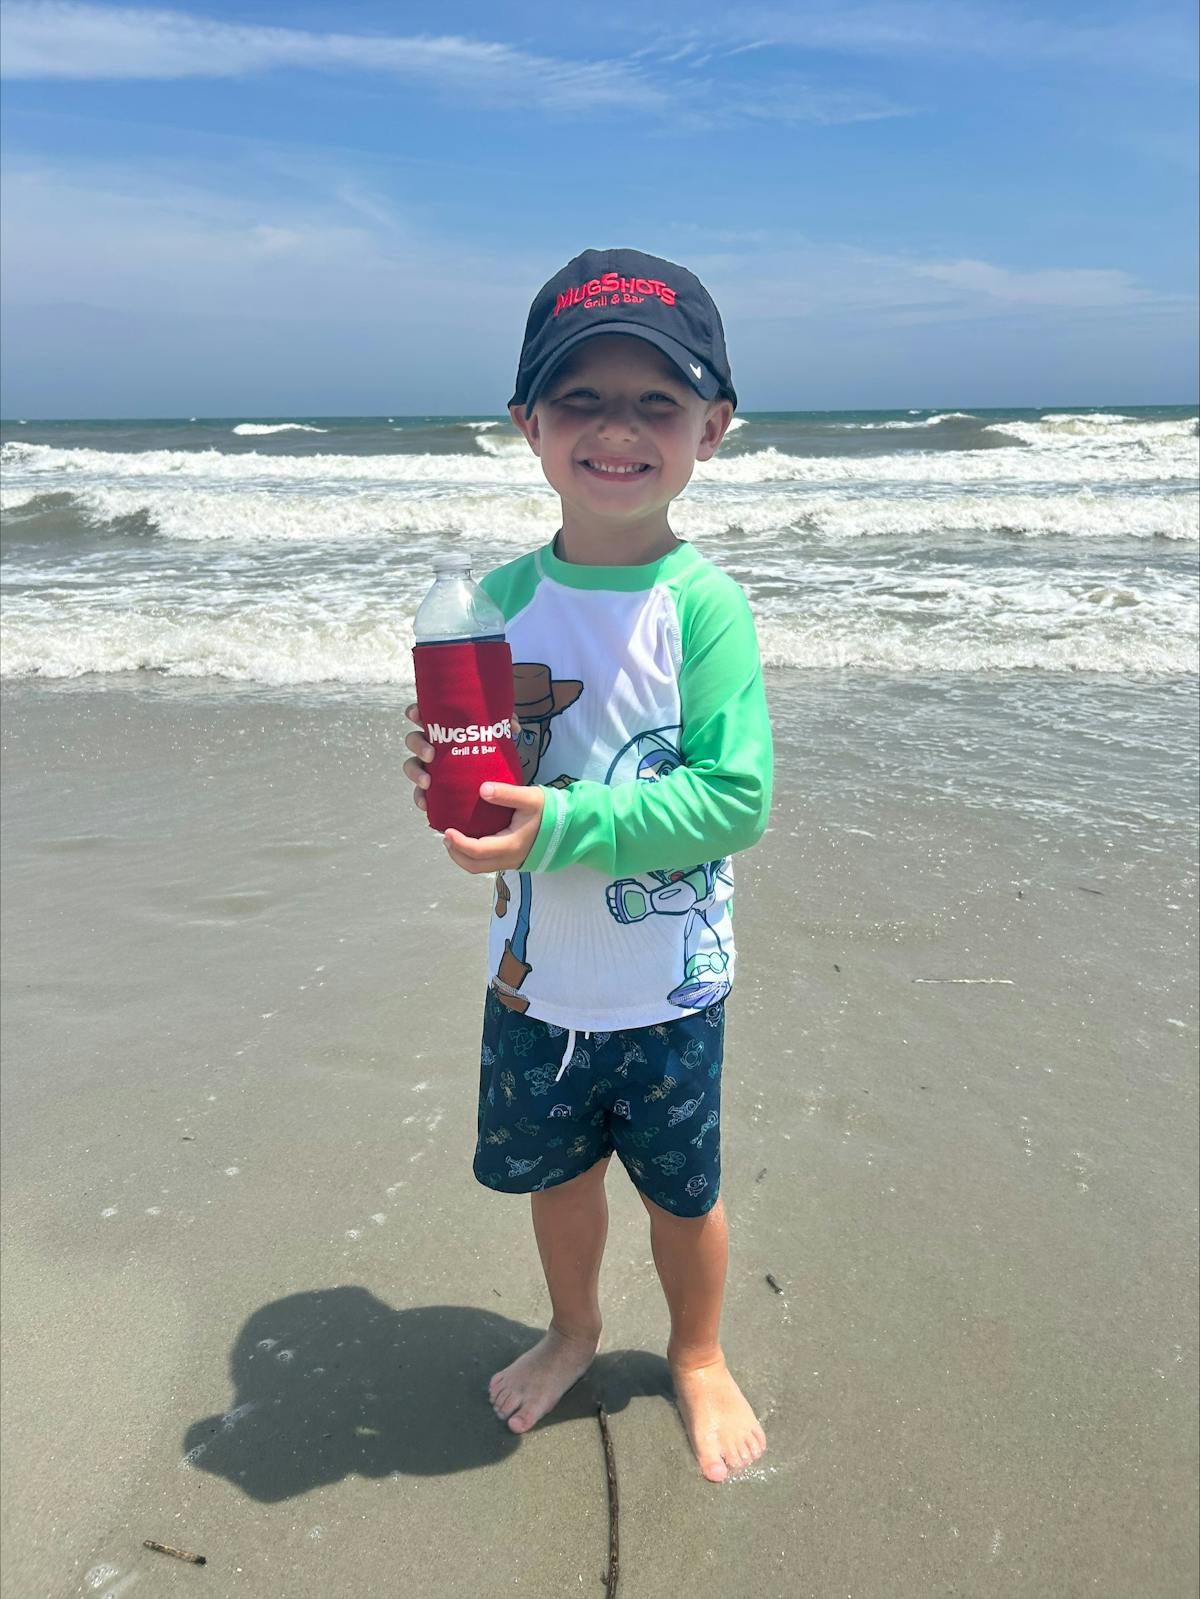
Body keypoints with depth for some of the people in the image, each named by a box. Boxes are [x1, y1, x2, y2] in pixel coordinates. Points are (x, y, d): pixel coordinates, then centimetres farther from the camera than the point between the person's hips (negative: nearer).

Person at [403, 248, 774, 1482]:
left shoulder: (704, 604, -18)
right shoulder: (504, 596, -4)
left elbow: (735, 797, -22)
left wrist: (562, 825, -28)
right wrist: (444, 777, -18)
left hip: (666, 988, -3)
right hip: (533, 976, 4)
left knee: (681, 1191, 17)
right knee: (555, 1170, 23)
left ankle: (697, 1355, 47)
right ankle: (572, 1329, 53)